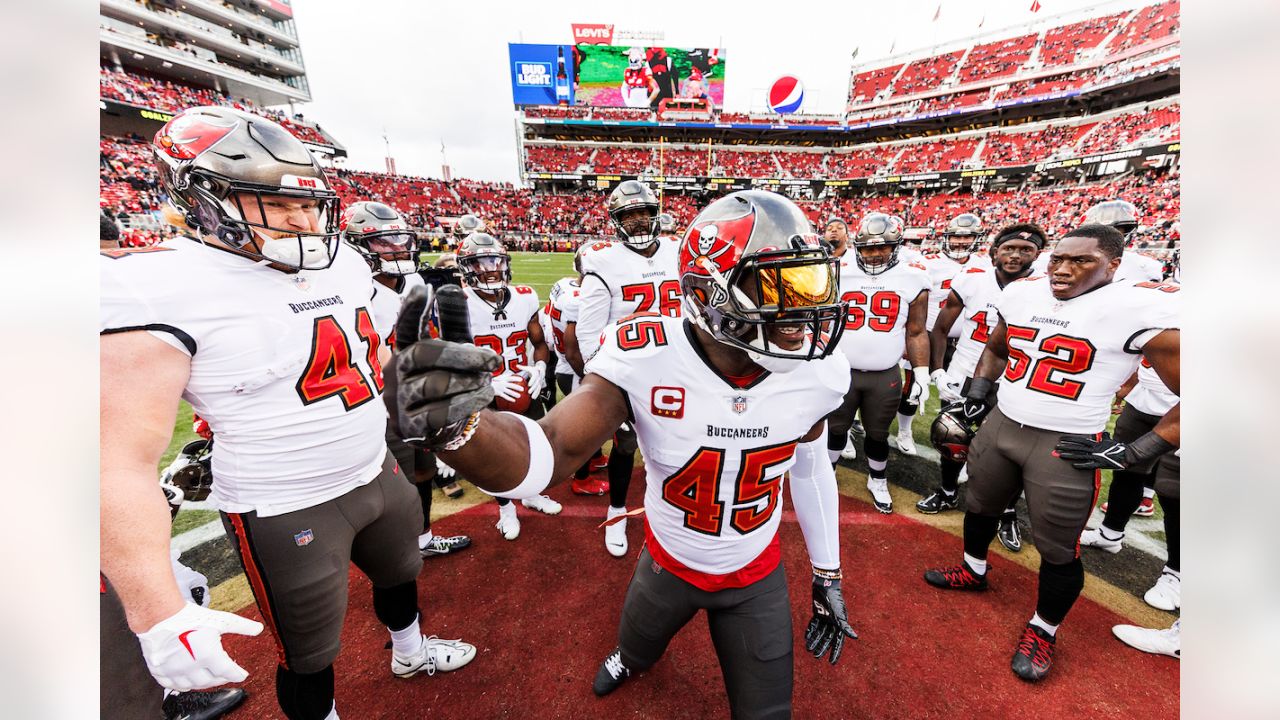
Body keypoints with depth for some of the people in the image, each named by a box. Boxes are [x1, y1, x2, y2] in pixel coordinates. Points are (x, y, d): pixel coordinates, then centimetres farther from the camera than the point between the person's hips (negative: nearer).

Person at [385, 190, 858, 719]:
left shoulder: (813, 373, -22)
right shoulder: (646, 358, -33)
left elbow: (811, 469, -4)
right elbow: (544, 455, -38)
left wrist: (828, 577, 6)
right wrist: (455, 425, -60)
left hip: (757, 577, 1)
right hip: (667, 560, 0)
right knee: (636, 650, 31)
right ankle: (629, 658, 71)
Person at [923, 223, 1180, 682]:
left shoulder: (1143, 311, -16)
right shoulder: (1023, 294, 1)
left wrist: (1133, 453, -15)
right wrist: (977, 394, 11)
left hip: (1066, 448, -5)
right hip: (1000, 426, 6)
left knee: (1057, 550, 10)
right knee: (981, 506, 23)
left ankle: (1043, 631, 35)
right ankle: (973, 571, 49)